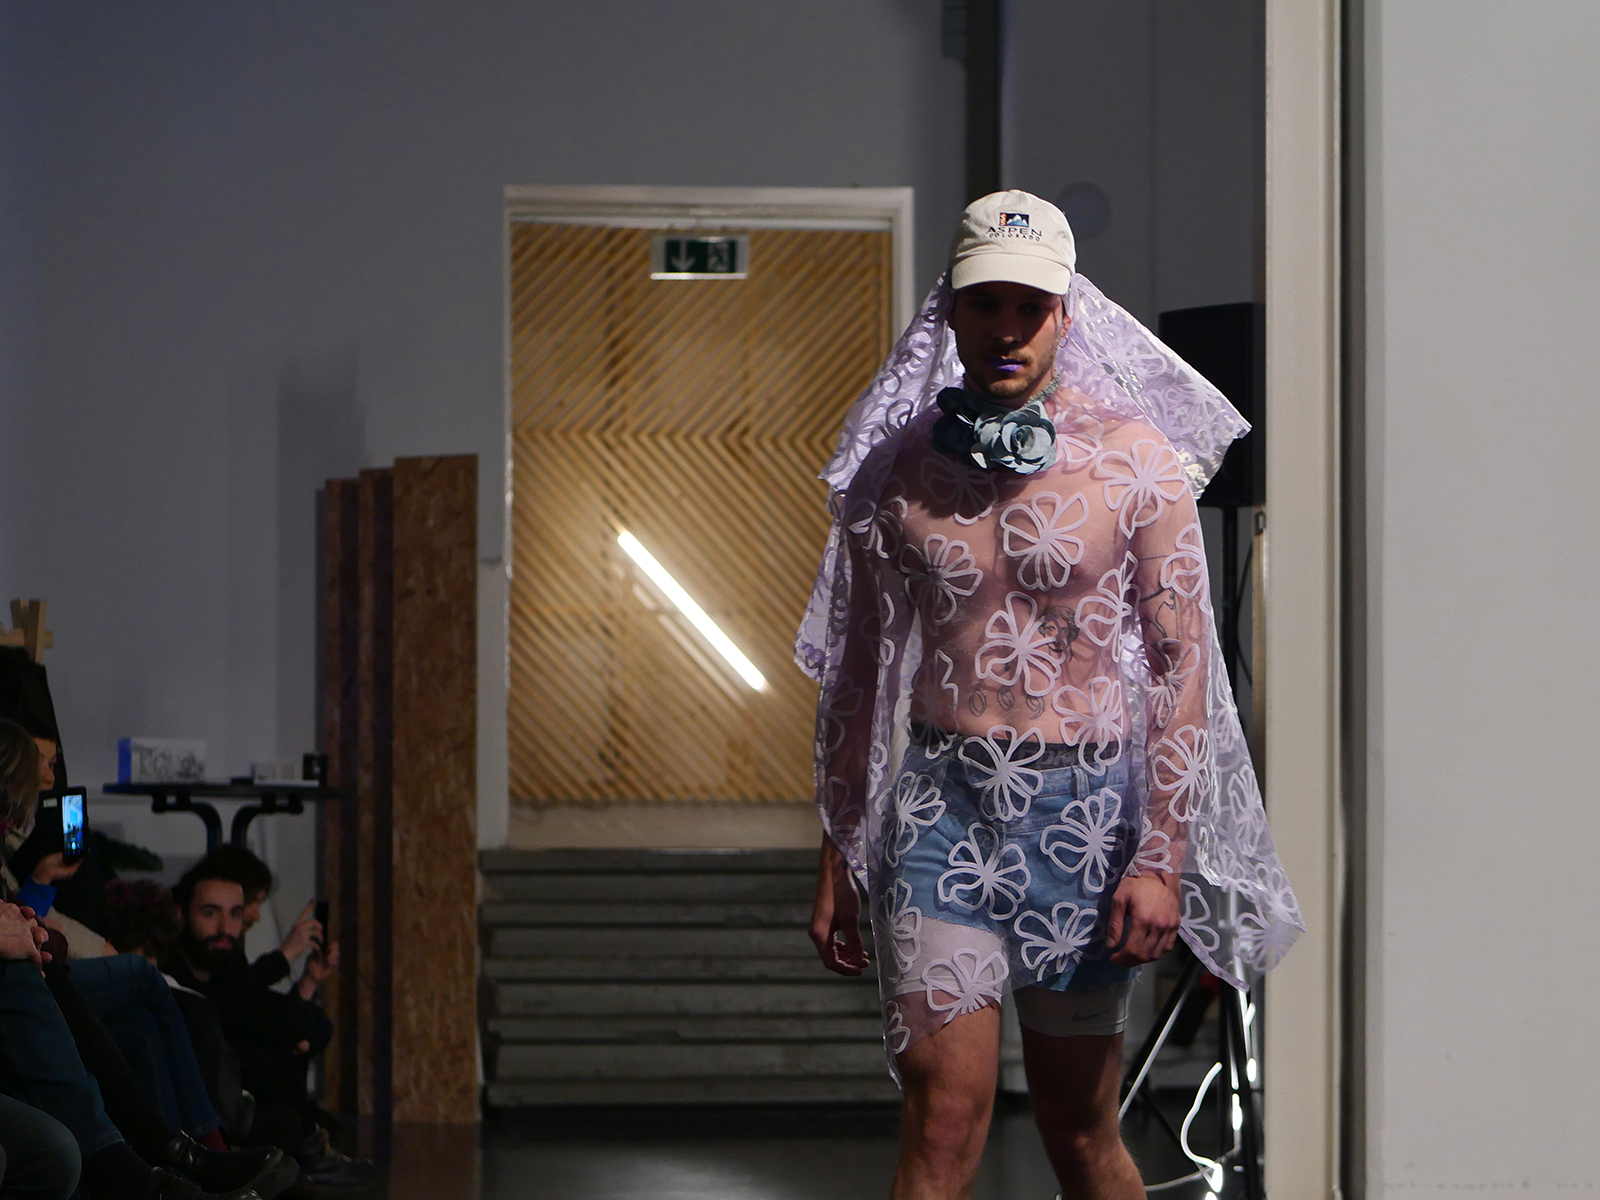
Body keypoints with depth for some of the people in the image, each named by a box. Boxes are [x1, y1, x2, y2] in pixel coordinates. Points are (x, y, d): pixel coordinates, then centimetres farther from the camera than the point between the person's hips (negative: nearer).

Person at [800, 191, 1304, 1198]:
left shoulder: (1138, 460, -1)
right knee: (946, 1112, -11)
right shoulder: (895, 471, 5)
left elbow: (1185, 663, -1)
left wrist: (1162, 856, -8)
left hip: (1084, 810, -1)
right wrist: (838, 858, 13)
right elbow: (858, 670, 13)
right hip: (940, 803, 1)